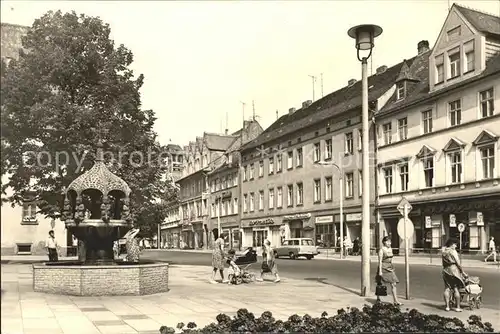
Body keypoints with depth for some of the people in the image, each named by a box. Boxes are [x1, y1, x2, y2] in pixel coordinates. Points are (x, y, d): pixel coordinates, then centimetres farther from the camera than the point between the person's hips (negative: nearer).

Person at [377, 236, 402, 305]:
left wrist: (392, 268, 18)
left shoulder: (390, 249, 9)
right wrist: (380, 271, -19)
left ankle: (396, 301, -6)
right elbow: (380, 261, -15)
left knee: (394, 284, -4)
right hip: (383, 268, -6)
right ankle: (378, 298, 25)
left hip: (390, 268, 6)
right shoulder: (381, 249, -12)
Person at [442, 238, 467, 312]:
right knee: (456, 289, 0)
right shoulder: (453, 251, -10)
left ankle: (447, 306, 6)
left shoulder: (443, 252, 10)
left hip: (445, 271, 6)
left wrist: (445, 269, 18)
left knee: (447, 288, 6)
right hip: (454, 270, -6)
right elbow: (458, 263, -11)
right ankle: (458, 307, 4)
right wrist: (463, 272, -4)